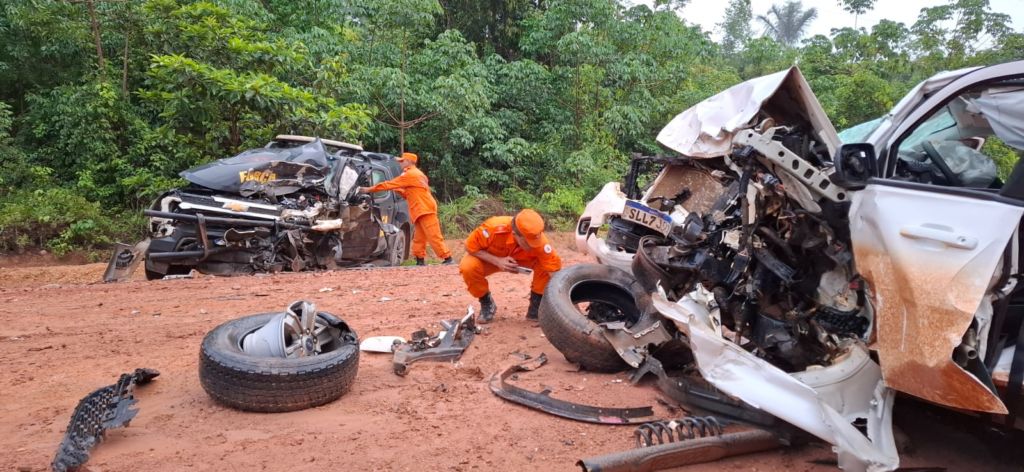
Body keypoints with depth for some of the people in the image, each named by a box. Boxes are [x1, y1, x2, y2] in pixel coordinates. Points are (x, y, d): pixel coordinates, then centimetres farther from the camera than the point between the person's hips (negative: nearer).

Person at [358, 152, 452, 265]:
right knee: (419, 238, 8)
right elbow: (409, 194, 25)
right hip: (421, 211, 10)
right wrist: (397, 190, 13)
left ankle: (447, 258, -11)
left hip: (425, 210, -10)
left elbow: (389, 184, -7)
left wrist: (369, 189, 0)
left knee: (433, 236, -11)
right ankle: (420, 260, 9)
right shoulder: (417, 174, 23)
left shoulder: (410, 174, -8)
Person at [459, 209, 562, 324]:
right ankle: (486, 303, -4)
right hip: (490, 259, -1)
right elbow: (470, 247, -24)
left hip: (520, 260, 1)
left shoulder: (538, 240, -34)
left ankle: (536, 304, -4)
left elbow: (555, 269, -33)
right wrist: (497, 261, -35)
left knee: (546, 265, -29)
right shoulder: (494, 228, -39)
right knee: (467, 267, -33)